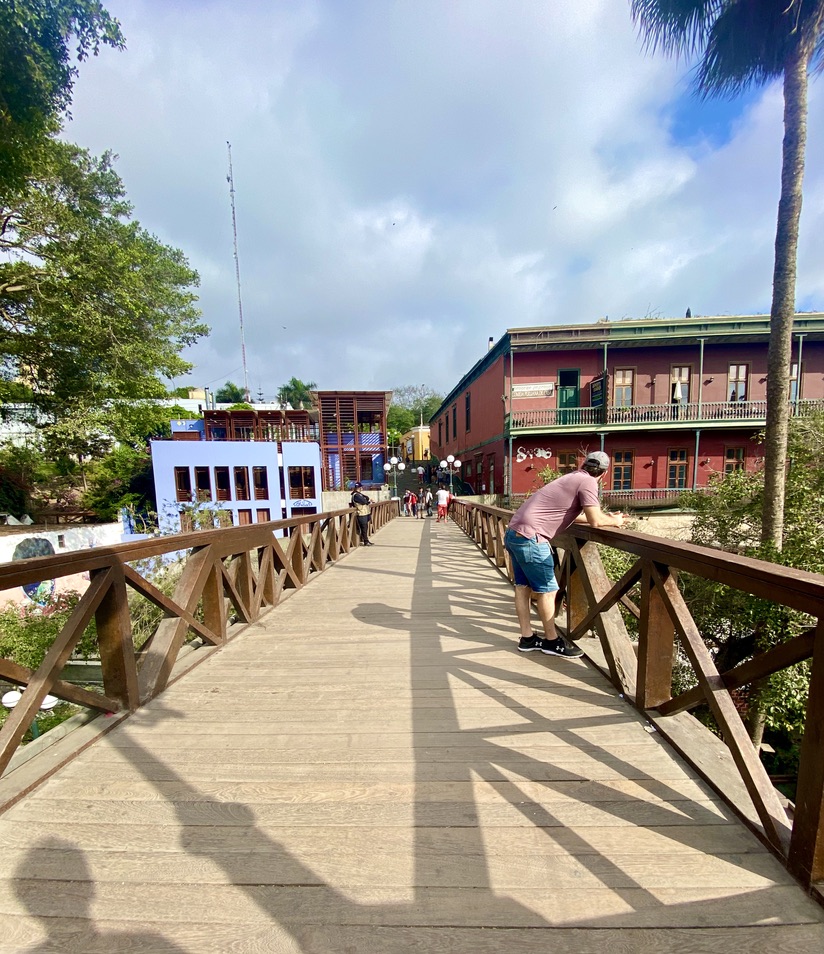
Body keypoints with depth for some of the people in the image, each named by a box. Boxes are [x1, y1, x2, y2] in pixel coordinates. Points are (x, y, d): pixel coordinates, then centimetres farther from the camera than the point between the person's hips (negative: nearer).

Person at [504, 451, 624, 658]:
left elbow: (567, 514, 24)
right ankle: (552, 641, 22)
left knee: (523, 586, 15)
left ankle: (527, 638, 28)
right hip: (530, 537, -9)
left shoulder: (572, 478, 21)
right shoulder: (587, 481, -5)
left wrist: (605, 517, 26)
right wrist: (614, 521, 11)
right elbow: (595, 520, -10)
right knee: (547, 590, 6)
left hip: (514, 532, 9)